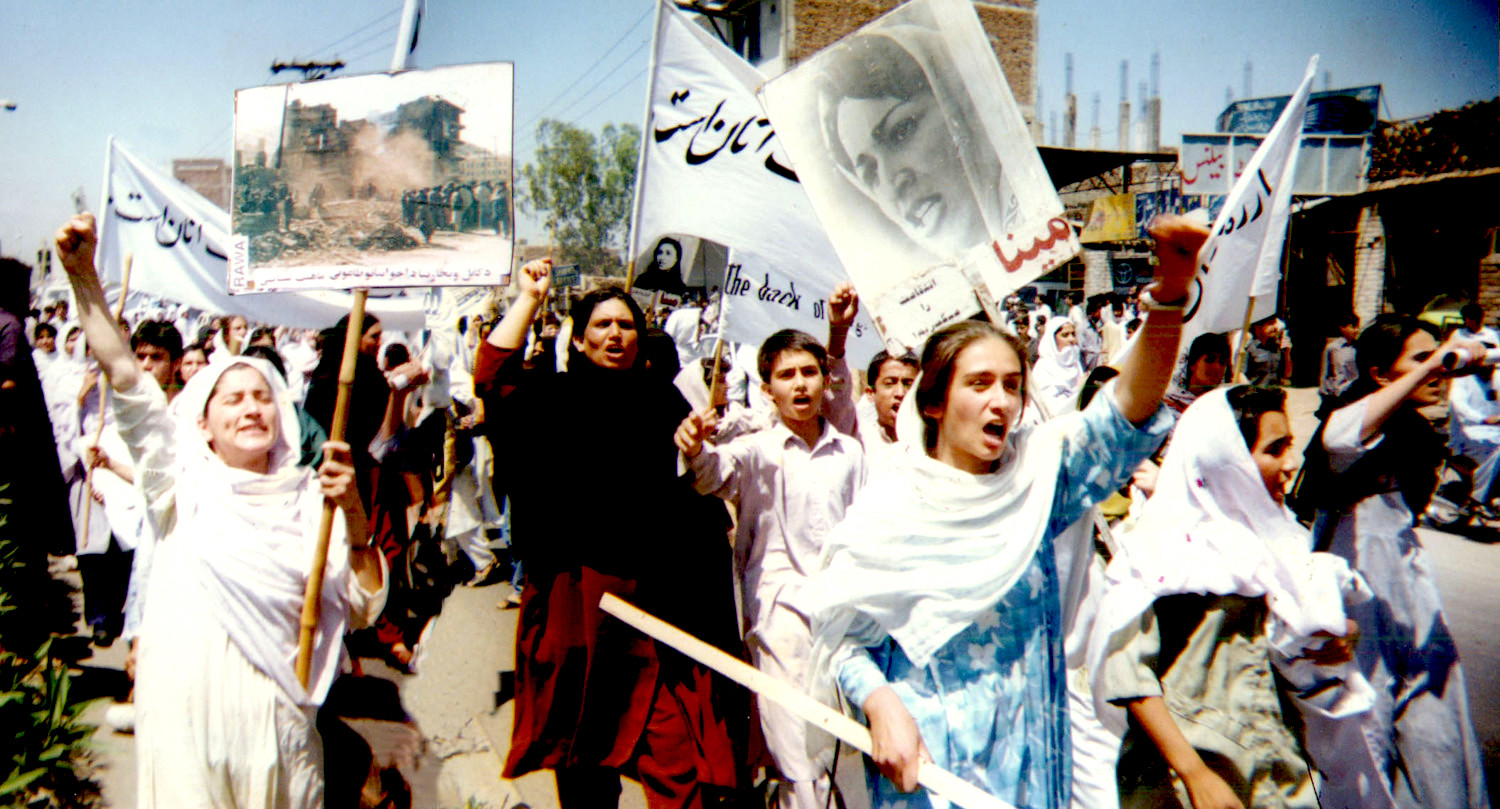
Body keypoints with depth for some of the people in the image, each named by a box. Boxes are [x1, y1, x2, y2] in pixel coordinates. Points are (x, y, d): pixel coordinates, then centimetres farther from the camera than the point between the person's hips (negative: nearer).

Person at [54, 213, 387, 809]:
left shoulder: (309, 499, 3)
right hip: (184, 722, 0)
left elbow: (362, 607, -1)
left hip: (275, 722, 1)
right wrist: (83, 277, -9)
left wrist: (353, 513, -14)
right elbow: (127, 382, -4)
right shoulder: (184, 481, 4)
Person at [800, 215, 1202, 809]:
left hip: (1025, 753, 3)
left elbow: (1130, 409, -16)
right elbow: (843, 635, -6)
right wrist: (881, 706, -24)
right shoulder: (889, 504, -10)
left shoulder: (1037, 475, -2)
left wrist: (1171, 288, -29)